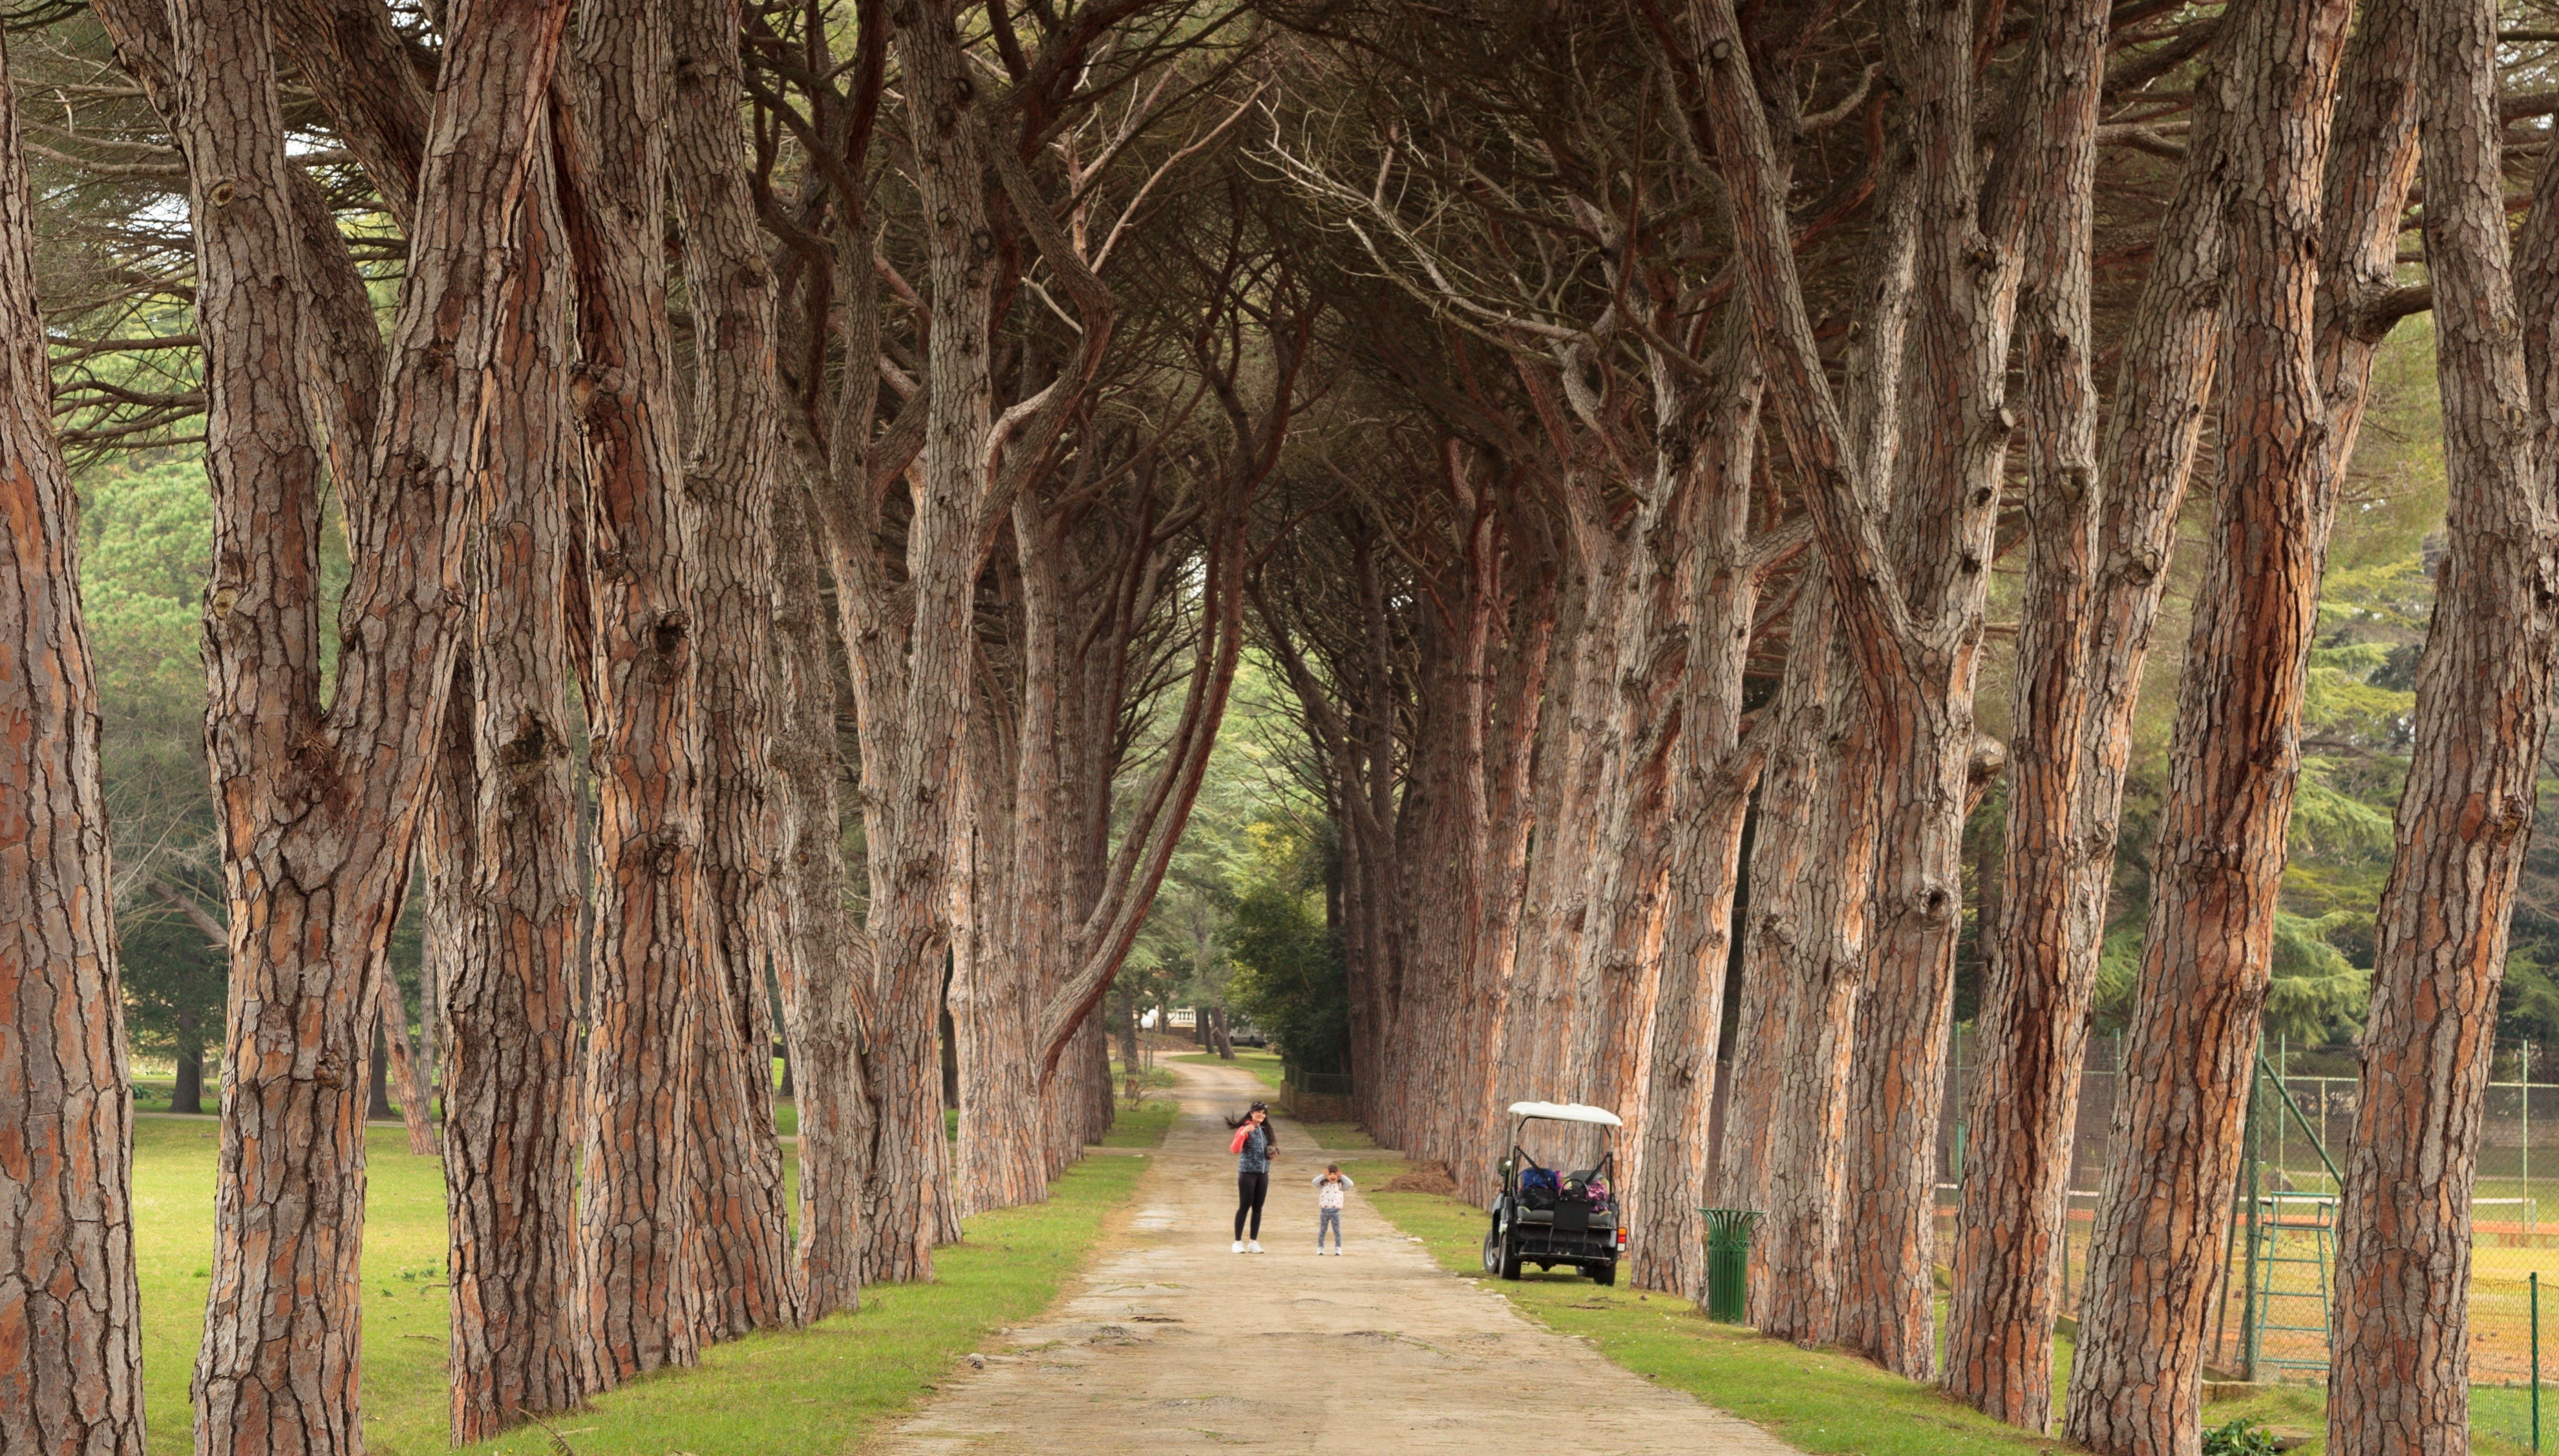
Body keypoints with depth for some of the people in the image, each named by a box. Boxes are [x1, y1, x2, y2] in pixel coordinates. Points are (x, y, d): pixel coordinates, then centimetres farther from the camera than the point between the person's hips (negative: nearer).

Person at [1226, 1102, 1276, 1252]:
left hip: (1263, 1174, 6)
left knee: (1258, 1208, 7)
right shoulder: (1245, 1129, -8)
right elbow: (1235, 1149, -20)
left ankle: (1253, 1242, 12)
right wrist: (1243, 1133, -32)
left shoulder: (1265, 1130, 13)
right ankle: (1238, 1242, 3)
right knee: (1244, 1207, -4)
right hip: (1247, 1173, -6)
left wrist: (1272, 1152, 3)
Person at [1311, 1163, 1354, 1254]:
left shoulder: (1341, 1186, 5)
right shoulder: (1324, 1185, 5)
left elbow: (1350, 1184, -8)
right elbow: (1315, 1182, -10)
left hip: (1336, 1211, 0)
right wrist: (1323, 1175, -7)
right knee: (1322, 1230, 6)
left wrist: (1342, 1176, -2)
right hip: (1324, 1210, 0)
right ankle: (1320, 1248, 14)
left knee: (1337, 1231, 2)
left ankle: (1338, 1249, 9)